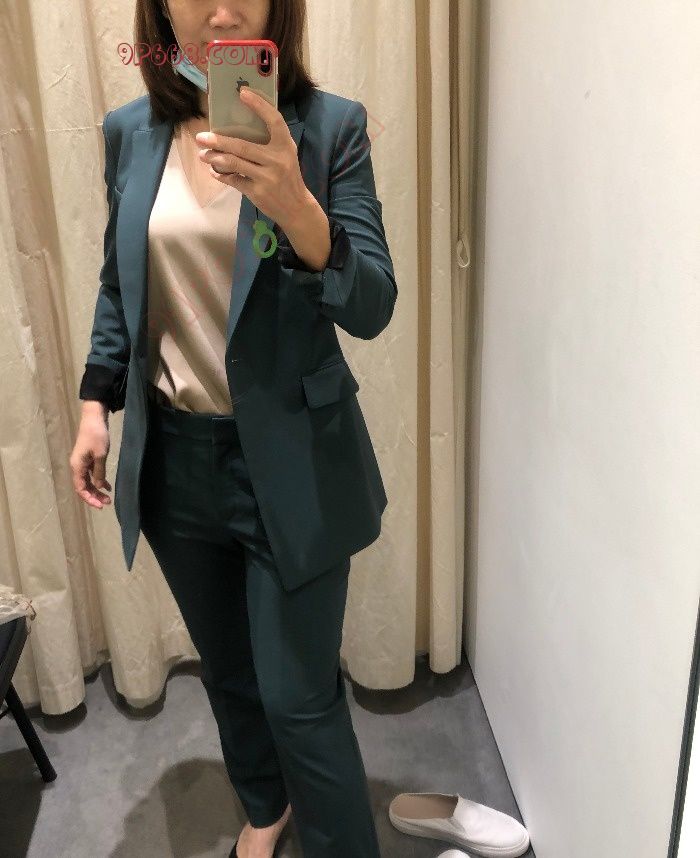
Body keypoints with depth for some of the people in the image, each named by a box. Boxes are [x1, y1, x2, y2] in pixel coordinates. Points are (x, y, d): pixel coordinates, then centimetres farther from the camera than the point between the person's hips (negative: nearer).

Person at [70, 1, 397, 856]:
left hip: (290, 460, -4)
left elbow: (373, 306, -17)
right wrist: (96, 403, 9)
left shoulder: (329, 126, -9)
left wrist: (296, 208, -34)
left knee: (299, 695, 5)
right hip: (174, 456, 4)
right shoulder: (130, 132, 3)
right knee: (227, 672, 22)